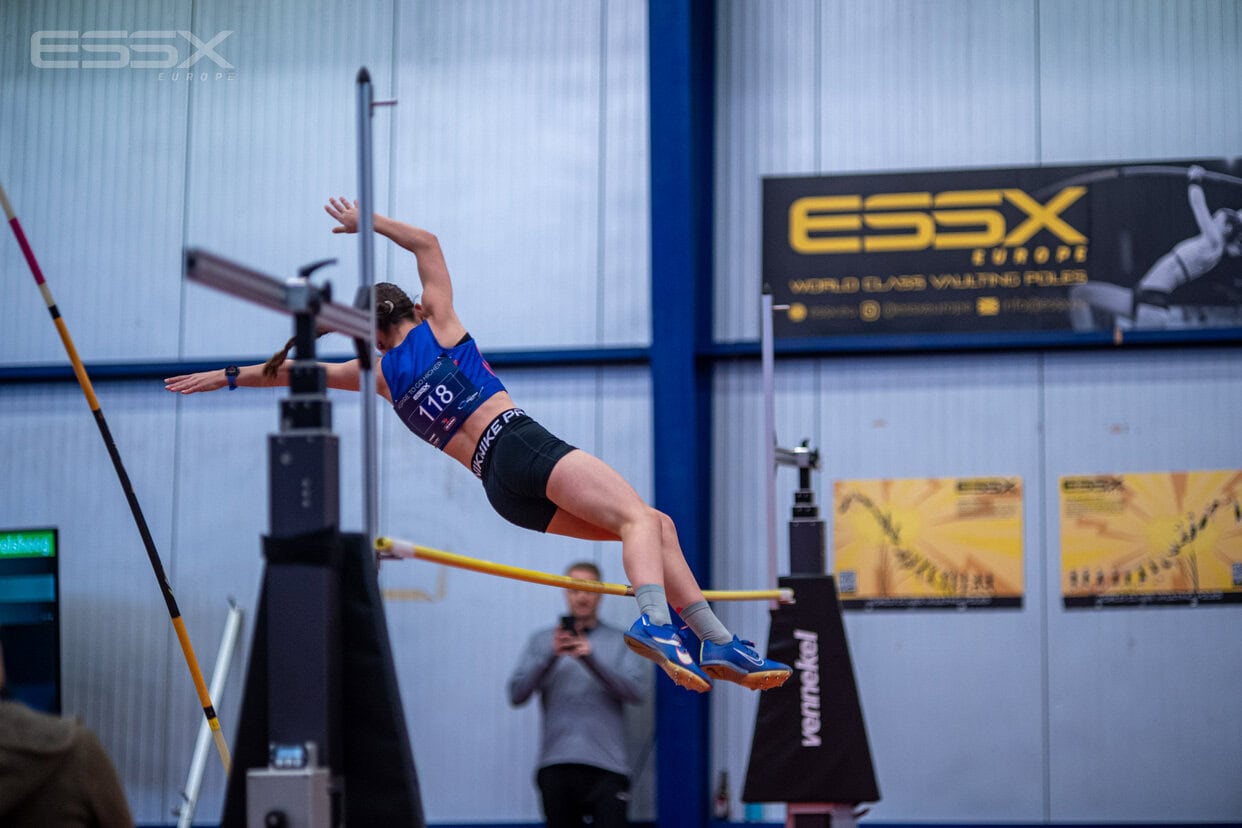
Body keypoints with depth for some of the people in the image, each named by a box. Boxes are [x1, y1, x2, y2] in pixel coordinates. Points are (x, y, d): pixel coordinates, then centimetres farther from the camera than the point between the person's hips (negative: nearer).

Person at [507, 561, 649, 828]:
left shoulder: (621, 643, 10)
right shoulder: (541, 641, 13)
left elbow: (636, 691, -5)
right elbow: (517, 694, 2)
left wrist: (591, 658, -17)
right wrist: (550, 656, -13)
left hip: (606, 767, -1)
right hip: (556, 766, 1)